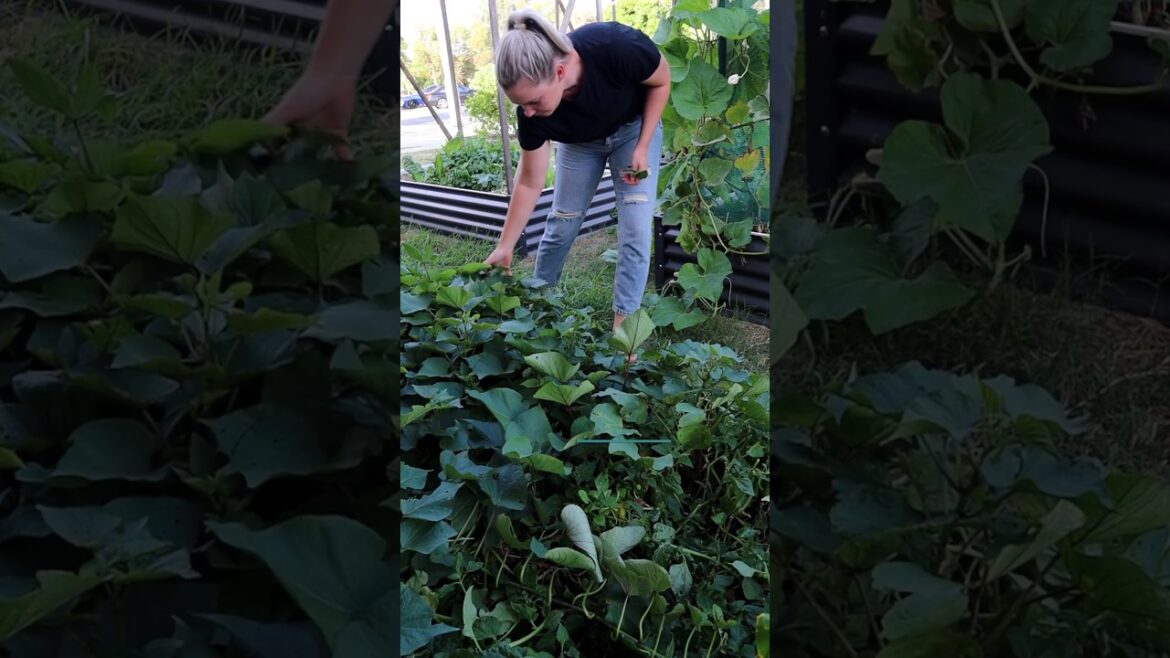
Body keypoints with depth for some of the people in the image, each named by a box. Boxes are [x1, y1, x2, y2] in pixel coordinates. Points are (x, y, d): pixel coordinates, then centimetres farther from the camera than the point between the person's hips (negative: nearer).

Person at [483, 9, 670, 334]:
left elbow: (662, 81, -19)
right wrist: (504, 248, -15)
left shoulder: (616, 48, -43)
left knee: (635, 231, -11)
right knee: (560, 227, 5)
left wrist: (642, 147, -21)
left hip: (634, 129, -2)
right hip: (581, 143, 2)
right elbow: (530, 183, -17)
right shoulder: (532, 110, -31)